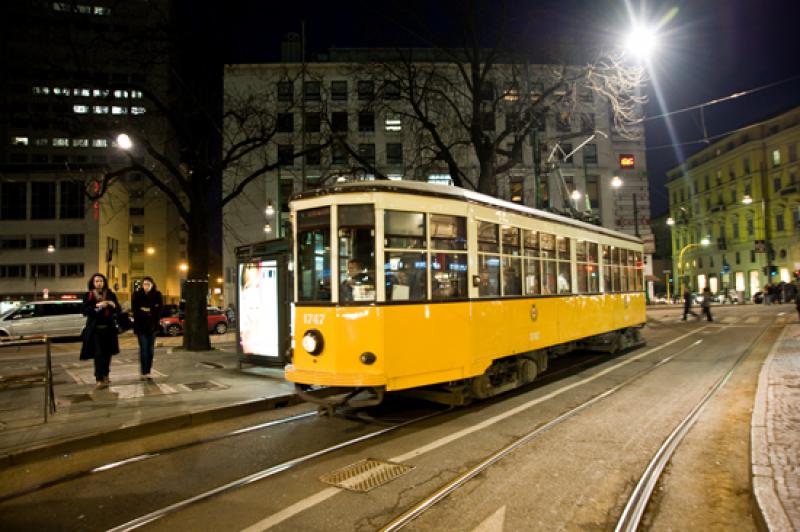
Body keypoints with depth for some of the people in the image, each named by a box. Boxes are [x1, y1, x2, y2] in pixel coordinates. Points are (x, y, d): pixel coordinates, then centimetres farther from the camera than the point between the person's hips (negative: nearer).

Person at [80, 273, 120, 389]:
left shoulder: (110, 294, 8)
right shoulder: (88, 296, 1)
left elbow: (118, 309, 9)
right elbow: (83, 310, -7)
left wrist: (113, 305, -12)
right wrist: (97, 306, -19)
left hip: (109, 328, 3)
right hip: (95, 328, -3)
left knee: (107, 353, 8)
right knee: (98, 354, -8)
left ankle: (105, 375, 24)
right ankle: (99, 379, -7)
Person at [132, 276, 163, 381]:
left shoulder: (157, 295, 1)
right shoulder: (137, 295, -2)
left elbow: (160, 310, 0)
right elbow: (135, 311, -3)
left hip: (152, 326, 2)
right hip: (141, 326, -2)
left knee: (150, 350, 5)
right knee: (144, 349, -6)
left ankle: (147, 372, 13)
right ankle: (144, 372, -2)